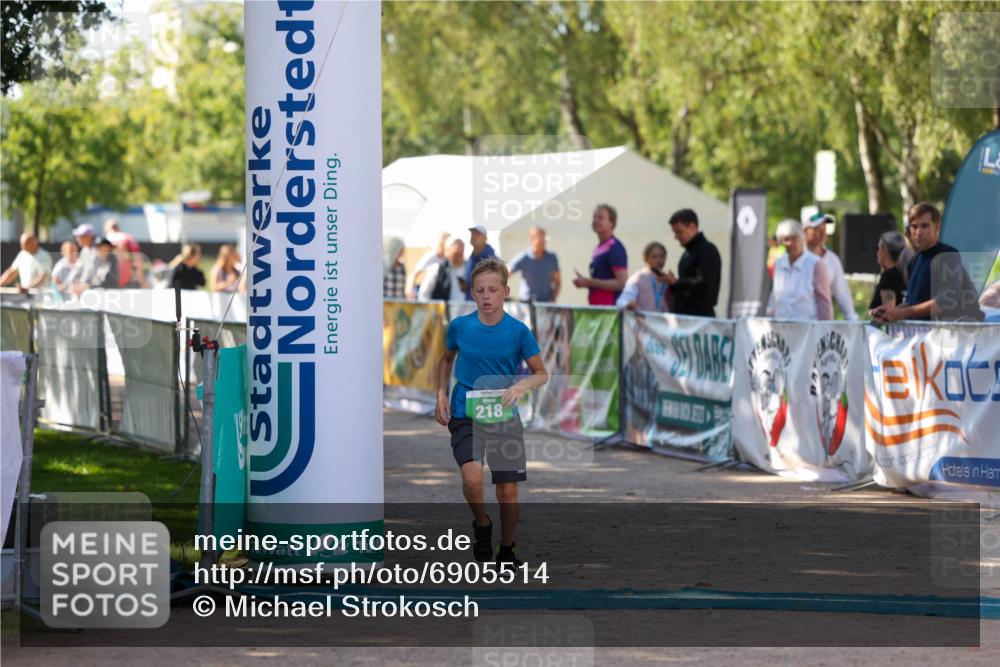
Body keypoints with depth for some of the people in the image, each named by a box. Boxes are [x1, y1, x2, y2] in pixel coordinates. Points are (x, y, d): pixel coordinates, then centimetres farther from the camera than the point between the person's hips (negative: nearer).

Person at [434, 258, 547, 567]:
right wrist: (442, 394, 5)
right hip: (464, 414, 0)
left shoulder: (518, 331, -7)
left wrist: (522, 385, -20)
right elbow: (447, 359, 17)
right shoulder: (459, 326, -3)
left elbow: (542, 374, 0)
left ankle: (506, 551, 25)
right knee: (472, 478, -23)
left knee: (508, 491, 2)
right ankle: (482, 525, 7)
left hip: (504, 417, 0)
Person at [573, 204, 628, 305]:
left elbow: (621, 283, -17)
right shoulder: (599, 248, 17)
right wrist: (585, 282, 10)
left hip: (609, 308, -9)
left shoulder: (615, 248, -10)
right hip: (596, 308, 9)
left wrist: (589, 283, -16)